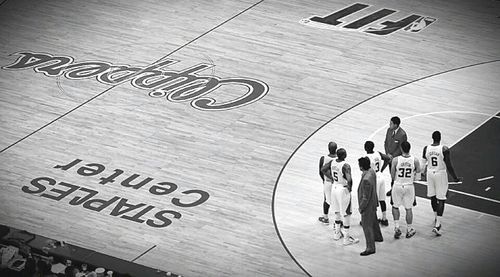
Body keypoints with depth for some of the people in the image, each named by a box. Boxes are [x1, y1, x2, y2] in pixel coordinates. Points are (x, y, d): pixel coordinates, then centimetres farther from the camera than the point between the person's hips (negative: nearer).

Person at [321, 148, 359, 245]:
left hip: (334, 187, 7)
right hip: (343, 189, -7)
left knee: (338, 212, 23)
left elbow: (323, 169, 11)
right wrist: (350, 187, -15)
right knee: (346, 214, 2)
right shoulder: (345, 166, -24)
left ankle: (337, 233, 34)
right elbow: (349, 179, -34)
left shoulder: (333, 162, -2)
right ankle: (346, 238, 7)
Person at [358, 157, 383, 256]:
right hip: (373, 202, 10)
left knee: (367, 226, 2)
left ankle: (370, 248, 9)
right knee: (373, 221, 30)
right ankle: (378, 237, 51)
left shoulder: (366, 180, -36)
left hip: (367, 206, -10)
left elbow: (366, 198, -28)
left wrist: (361, 208, -15)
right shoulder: (372, 171, -7)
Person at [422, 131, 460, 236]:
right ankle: (437, 225, -8)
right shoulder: (444, 149, -17)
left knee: (433, 197, 22)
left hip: (430, 173, 4)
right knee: (441, 199, 0)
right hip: (441, 174, -4)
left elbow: (424, 164, 6)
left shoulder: (426, 148, -6)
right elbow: (449, 165, -14)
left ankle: (436, 218, 42)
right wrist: (455, 178, -2)